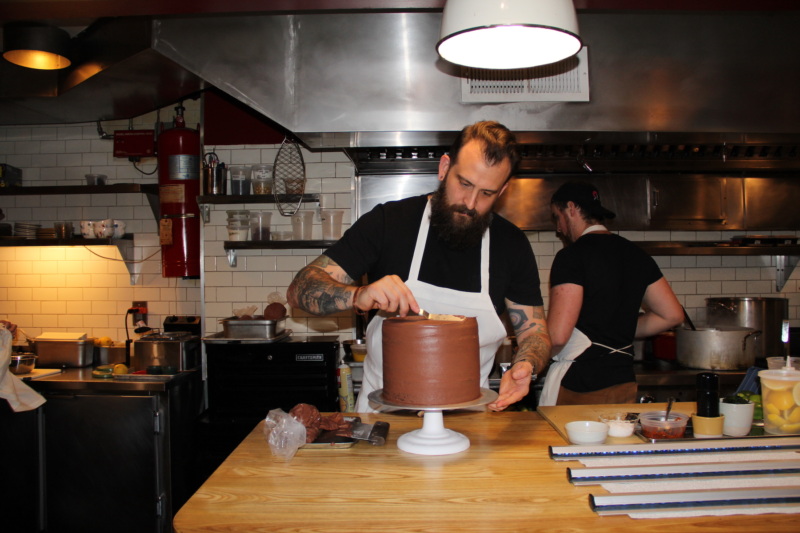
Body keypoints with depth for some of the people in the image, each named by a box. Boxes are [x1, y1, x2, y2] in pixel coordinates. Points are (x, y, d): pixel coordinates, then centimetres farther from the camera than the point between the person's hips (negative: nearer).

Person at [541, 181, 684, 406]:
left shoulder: (572, 256, -13)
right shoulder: (635, 254, 9)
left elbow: (557, 335, -20)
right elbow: (672, 315, 14)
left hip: (577, 389, -7)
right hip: (624, 385, 7)